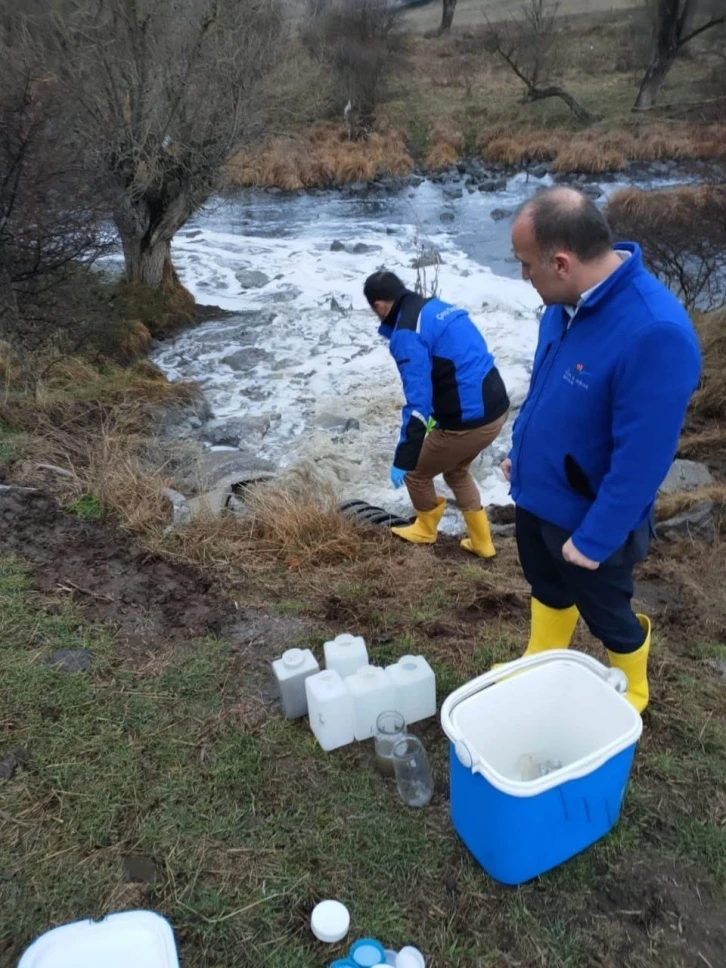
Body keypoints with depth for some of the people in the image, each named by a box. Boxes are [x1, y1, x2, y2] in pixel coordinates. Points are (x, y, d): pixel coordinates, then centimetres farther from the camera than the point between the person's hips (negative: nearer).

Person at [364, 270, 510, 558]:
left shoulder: (407, 333, -15)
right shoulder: (439, 308, 13)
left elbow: (418, 403, -22)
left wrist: (402, 460, -19)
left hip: (468, 422, -9)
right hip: (496, 409, 9)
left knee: (416, 472, 16)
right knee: (456, 470, 31)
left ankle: (426, 529, 41)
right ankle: (481, 541, 38)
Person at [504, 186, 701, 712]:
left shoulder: (656, 333, -34)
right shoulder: (570, 298, -8)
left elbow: (642, 458, -28)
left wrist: (594, 539, -21)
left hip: (586, 516, -7)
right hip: (536, 494, 7)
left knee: (607, 614, 19)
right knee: (548, 588, 28)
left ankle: (630, 693, 49)